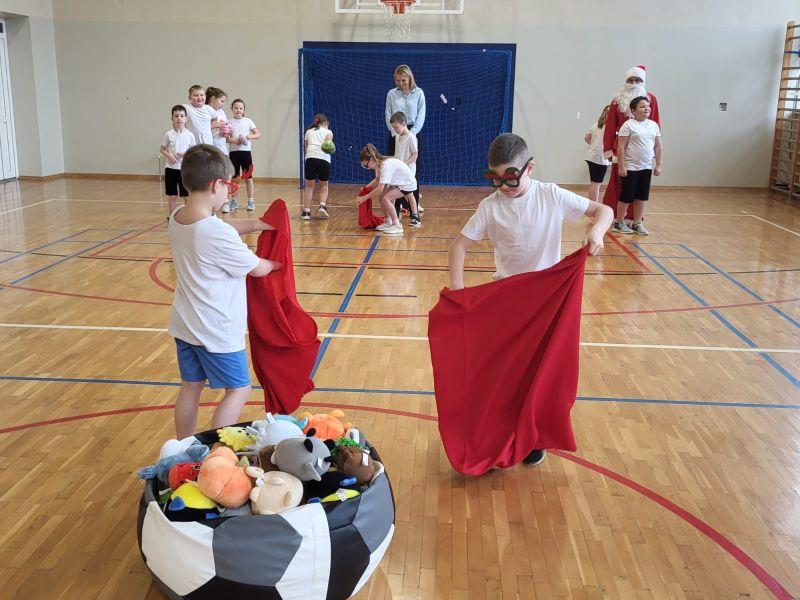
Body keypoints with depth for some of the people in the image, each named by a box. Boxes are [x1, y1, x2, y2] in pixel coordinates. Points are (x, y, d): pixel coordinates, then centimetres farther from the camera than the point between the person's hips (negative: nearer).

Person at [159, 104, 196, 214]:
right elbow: (161, 149, 3)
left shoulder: (190, 135, -2)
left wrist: (186, 154, -15)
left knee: (187, 196, 5)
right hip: (171, 168, 0)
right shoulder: (169, 134, -3)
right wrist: (169, 156, -15)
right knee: (172, 196, 7)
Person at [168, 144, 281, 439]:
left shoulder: (177, 218, -3)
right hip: (217, 331, -8)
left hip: (184, 325, 8)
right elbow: (257, 269, -12)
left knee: (190, 387, 18)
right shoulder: (220, 236, -26)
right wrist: (274, 263, 9)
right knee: (238, 389, 9)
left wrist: (255, 224, 3)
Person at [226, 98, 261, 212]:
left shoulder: (248, 121, 3)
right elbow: (226, 138, -1)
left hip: (245, 151, -1)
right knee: (233, 177, 7)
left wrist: (250, 136, -17)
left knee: (248, 177, 1)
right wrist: (234, 140, -20)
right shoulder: (230, 122, 3)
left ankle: (251, 201, 7)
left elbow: (259, 134, 2)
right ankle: (233, 200, 17)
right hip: (234, 151, 1)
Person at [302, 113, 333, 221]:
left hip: (310, 158, 1)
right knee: (324, 185, 18)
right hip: (324, 159, -1)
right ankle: (322, 206, -1)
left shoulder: (308, 131, 26)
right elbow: (329, 139, -3)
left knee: (309, 186, 12)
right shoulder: (328, 131, 21)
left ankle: (306, 211, 6)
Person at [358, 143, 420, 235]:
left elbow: (380, 188, -35)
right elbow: (377, 180, 10)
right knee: (380, 196, 5)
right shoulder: (379, 163, -6)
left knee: (385, 198, -21)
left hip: (408, 184, -9)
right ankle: (389, 222, 20)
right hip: (399, 182, 9)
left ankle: (397, 225, -13)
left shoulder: (386, 165, -32)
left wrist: (365, 197, -27)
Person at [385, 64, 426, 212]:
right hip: (395, 134, 1)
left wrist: (411, 133, -13)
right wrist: (395, 133, -10)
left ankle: (414, 202, 8)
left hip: (414, 132, -1)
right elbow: (388, 115, 2)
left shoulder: (418, 93, 1)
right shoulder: (391, 94, 3)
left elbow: (421, 116, -3)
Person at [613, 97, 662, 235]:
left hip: (646, 168, 6)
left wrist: (658, 165, 9)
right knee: (626, 197, 2)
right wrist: (621, 166, -16)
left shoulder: (653, 125, 8)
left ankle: (637, 224, 19)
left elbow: (658, 146, 12)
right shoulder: (628, 125, -10)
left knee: (642, 197, 9)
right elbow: (621, 147, -12)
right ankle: (619, 223, 16)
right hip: (630, 168, -5)